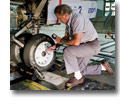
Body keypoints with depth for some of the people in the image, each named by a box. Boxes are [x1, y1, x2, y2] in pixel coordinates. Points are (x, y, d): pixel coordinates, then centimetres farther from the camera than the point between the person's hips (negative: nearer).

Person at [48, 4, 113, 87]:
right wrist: (55, 46, 1)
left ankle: (78, 77, -10)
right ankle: (103, 66, 26)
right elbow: (66, 37, 13)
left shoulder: (78, 19, -27)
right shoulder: (69, 21, 2)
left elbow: (76, 42, -33)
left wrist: (61, 41, -18)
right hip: (83, 46, 10)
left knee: (67, 51, -28)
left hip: (92, 45, -10)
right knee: (79, 70, 11)